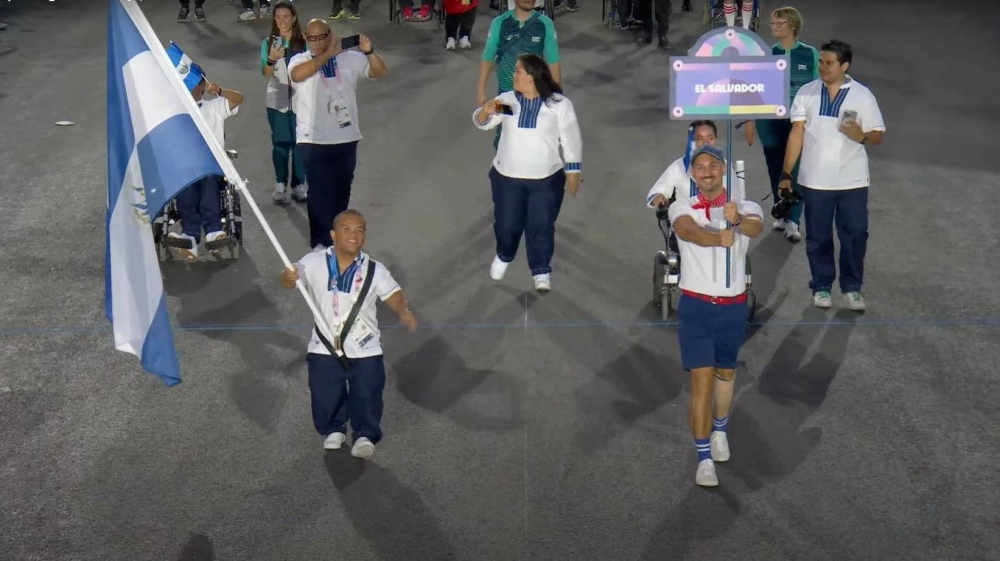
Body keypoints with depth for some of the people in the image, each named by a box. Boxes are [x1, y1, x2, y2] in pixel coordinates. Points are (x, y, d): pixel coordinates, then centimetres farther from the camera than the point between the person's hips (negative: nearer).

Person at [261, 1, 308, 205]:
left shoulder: (304, 42, 0)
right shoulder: (268, 43, 2)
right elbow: (266, 74, -4)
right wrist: (271, 59, -23)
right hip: (277, 101, 0)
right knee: (280, 143, 0)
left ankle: (298, 185, 8)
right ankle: (280, 185, 4)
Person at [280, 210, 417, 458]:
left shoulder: (375, 270, -6)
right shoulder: (315, 263, -9)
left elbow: (395, 297, -4)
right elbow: (292, 278, -20)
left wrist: (405, 312, -24)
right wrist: (288, 277, -44)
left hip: (365, 351, 0)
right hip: (325, 350, 0)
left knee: (367, 399, 6)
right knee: (324, 400, 11)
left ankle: (365, 435, 34)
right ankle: (334, 430, 41)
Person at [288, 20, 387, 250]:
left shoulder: (350, 58, 3)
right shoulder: (299, 60, -4)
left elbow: (380, 72, 1)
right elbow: (298, 75, -27)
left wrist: (369, 51, -18)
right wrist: (329, 53, -29)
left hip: (346, 137, 3)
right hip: (313, 140, -3)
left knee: (341, 191, 13)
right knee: (319, 192, -4)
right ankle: (320, 241, 3)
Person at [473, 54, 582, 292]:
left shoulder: (559, 103, -8)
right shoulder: (507, 100, -1)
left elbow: (571, 138, -2)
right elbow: (481, 122, -6)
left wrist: (573, 171, -2)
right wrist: (485, 111, -29)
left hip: (546, 179, -2)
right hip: (507, 177, 2)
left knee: (541, 227, 4)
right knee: (506, 224, 12)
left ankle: (541, 271, 22)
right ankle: (503, 257, 41)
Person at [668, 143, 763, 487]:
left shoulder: (745, 207, 0)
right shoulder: (682, 208, -2)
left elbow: (756, 227, -25)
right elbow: (687, 230, -26)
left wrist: (737, 220, -49)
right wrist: (717, 237, -48)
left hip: (733, 306, 2)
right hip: (695, 305, -2)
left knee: (726, 373, 19)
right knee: (702, 381, -8)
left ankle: (720, 430, 45)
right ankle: (704, 459, -4)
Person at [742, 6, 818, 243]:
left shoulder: (810, 54, -1)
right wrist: (749, 119, 3)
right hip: (770, 120, 2)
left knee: (796, 171, -6)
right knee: (776, 169, 10)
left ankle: (792, 221, -3)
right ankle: (781, 215, 23)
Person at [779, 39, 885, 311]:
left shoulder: (862, 95, -3)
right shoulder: (807, 93, 0)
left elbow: (878, 137, 1)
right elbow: (796, 134, 1)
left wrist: (862, 136, -23)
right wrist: (786, 173, -4)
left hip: (853, 181, -1)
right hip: (815, 181, 1)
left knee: (854, 235, 6)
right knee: (818, 237, 9)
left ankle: (852, 288, 22)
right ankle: (822, 286, 24)